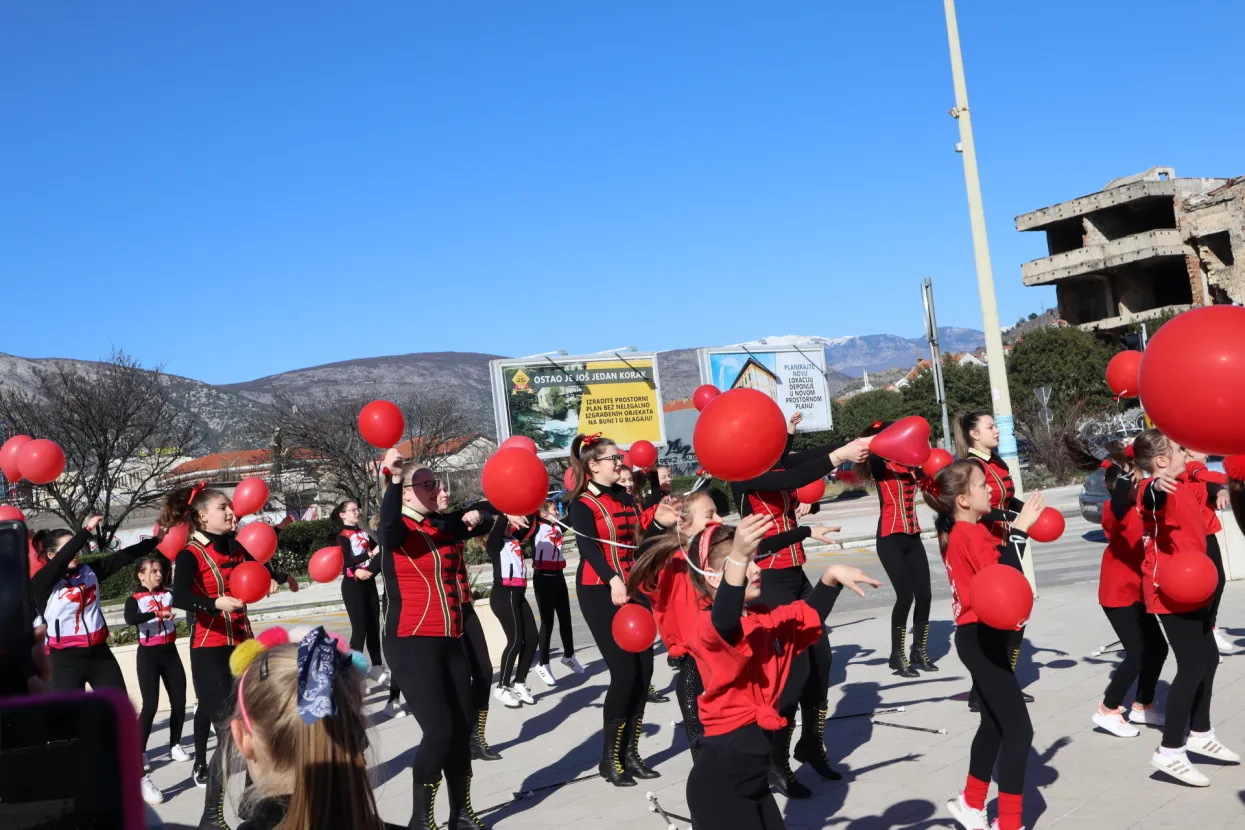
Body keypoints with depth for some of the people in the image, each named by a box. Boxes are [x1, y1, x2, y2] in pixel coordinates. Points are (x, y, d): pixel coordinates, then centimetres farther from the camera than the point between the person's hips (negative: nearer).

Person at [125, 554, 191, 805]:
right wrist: (157, 614, -39)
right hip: (148, 655, -4)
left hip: (170, 652, 4)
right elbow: (130, 619, -27)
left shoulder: (168, 594, 5)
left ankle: (175, 746, 26)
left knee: (179, 701, 8)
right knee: (150, 705, -10)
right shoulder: (135, 599, -7)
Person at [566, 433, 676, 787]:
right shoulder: (582, 504, -10)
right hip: (600, 594, -7)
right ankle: (610, 758, 5)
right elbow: (588, 547, -27)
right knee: (625, 672, -10)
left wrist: (659, 520, -6)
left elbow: (638, 536, 11)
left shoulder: (624, 497, 12)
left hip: (633, 589, 7)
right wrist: (613, 580, -42)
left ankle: (630, 752, 16)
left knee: (644, 669, 4)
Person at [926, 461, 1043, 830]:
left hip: (984, 635, 11)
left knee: (994, 724, 22)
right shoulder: (969, 534, -18)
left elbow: (993, 570, 6)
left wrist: (1015, 529, -3)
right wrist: (1019, 529, -23)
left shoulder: (967, 531, 13)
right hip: (981, 638, -11)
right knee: (1018, 730, -8)